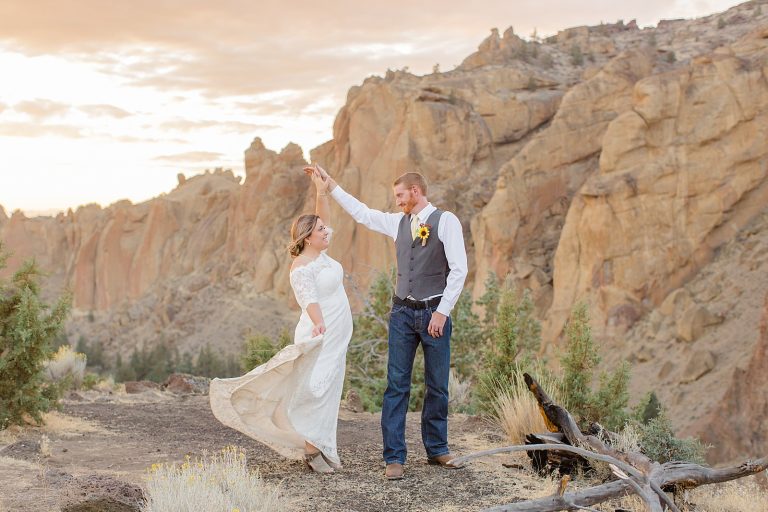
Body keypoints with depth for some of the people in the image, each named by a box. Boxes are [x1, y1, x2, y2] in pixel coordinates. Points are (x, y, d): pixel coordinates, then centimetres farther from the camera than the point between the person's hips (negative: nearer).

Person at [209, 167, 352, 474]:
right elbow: (310, 301, -28)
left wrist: (322, 191, 6)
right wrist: (319, 325, -44)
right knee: (314, 392, -10)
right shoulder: (301, 268, -15)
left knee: (328, 394, 9)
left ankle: (321, 449, 13)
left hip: (336, 338, 9)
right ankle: (311, 450, -5)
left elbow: (323, 217, 17)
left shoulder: (318, 253, 10)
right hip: (321, 338, -9)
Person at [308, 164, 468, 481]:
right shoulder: (398, 223, 11)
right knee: (397, 385, -1)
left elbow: (459, 269, -10)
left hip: (434, 313, -4)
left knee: (438, 386, 7)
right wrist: (330, 184, 24)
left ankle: (437, 449, 23)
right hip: (402, 312, 4)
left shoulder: (446, 221, -5)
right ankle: (394, 458, 2)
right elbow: (361, 213, 23)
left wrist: (442, 312, -14)